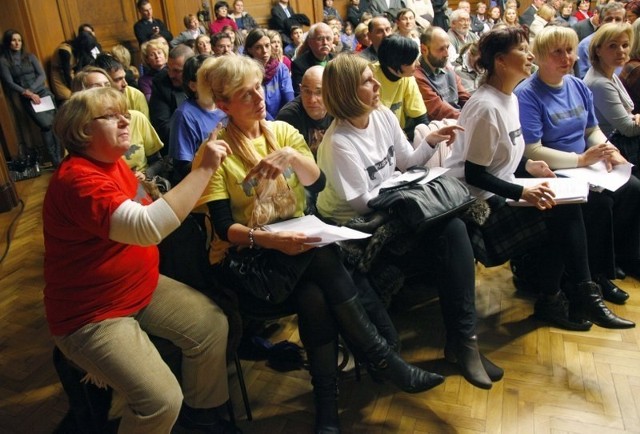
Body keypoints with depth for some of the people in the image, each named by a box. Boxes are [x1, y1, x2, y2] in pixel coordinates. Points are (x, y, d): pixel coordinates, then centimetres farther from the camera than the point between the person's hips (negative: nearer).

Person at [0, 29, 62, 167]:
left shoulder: (30, 57, 12)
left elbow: (42, 75, 4)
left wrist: (31, 89, -11)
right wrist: (28, 93, -15)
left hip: (43, 93, 3)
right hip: (27, 98, -3)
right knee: (46, 125, -19)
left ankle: (60, 158, -5)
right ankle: (55, 161, -13)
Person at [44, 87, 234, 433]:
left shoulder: (114, 162, 4)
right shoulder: (76, 179, -26)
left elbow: (143, 214, 20)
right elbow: (147, 227, -39)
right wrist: (205, 168, -36)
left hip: (142, 289, 9)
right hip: (91, 315, -9)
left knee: (212, 323, 2)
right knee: (163, 400, -20)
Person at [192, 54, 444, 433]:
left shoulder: (283, 131, 6)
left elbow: (318, 183, -9)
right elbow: (224, 227, -15)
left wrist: (291, 156, -28)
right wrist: (272, 239, -32)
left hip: (296, 244, 4)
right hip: (244, 255, -3)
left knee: (313, 296, -29)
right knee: (325, 260, -30)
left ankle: (328, 403, -12)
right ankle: (385, 361, -18)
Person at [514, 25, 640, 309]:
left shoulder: (578, 86, 9)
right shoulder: (527, 94, -15)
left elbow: (592, 129, 18)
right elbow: (532, 152, -21)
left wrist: (610, 151, -3)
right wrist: (581, 159, -23)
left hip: (584, 166, 8)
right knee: (599, 201, -27)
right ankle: (597, 274, -7)